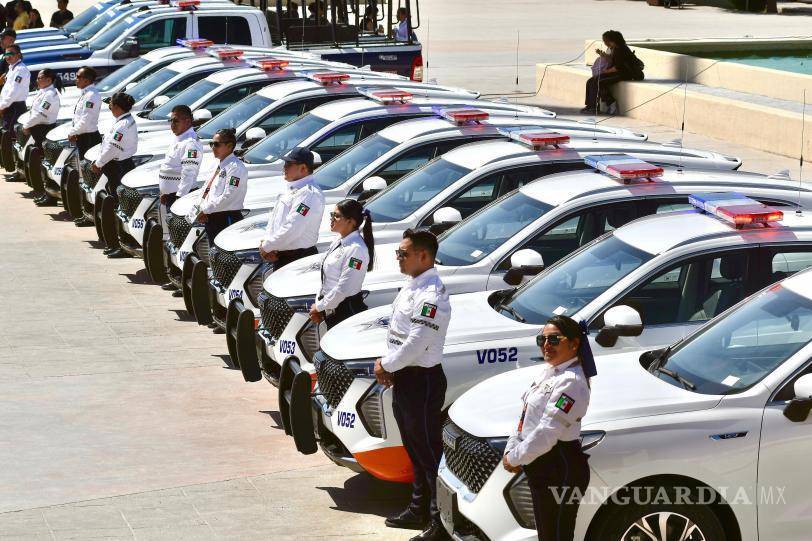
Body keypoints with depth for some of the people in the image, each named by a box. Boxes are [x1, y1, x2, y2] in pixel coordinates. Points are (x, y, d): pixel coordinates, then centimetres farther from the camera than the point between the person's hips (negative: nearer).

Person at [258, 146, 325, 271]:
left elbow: (292, 229, -23)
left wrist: (266, 247, -14)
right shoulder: (291, 189, 16)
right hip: (280, 256, 10)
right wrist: (265, 241, 1)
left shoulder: (309, 193, -17)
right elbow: (274, 218, 18)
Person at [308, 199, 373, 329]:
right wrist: (319, 305, 6)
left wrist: (319, 307, -13)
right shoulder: (338, 242, 8)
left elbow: (343, 289, -22)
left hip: (347, 311, -9)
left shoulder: (356, 250, -20)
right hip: (331, 310, 9)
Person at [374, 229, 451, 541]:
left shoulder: (431, 295, -21)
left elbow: (416, 343, -24)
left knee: (429, 451, -6)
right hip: (404, 378, 10)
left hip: (423, 380, -10)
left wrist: (387, 365, -12)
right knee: (414, 448, 19)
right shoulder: (412, 286, 11)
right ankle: (419, 510, 30)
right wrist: (388, 366, 6)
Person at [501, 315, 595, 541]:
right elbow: (525, 414, 16)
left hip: (560, 470, -10)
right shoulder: (546, 371, 12)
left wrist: (514, 459, -14)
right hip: (539, 467, 10)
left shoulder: (572, 382, -19)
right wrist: (511, 450, 4)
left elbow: (547, 432, -23)